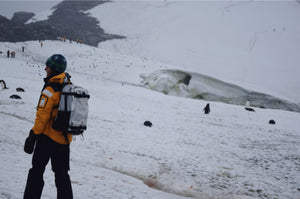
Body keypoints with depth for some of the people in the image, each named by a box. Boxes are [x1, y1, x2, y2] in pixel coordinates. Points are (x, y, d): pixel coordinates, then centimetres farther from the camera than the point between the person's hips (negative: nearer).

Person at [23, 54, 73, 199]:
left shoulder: (50, 90, -16)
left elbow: (42, 117, -18)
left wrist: (33, 136, -12)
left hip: (48, 137, -6)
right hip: (65, 138, 7)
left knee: (37, 171, 5)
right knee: (62, 173, 13)